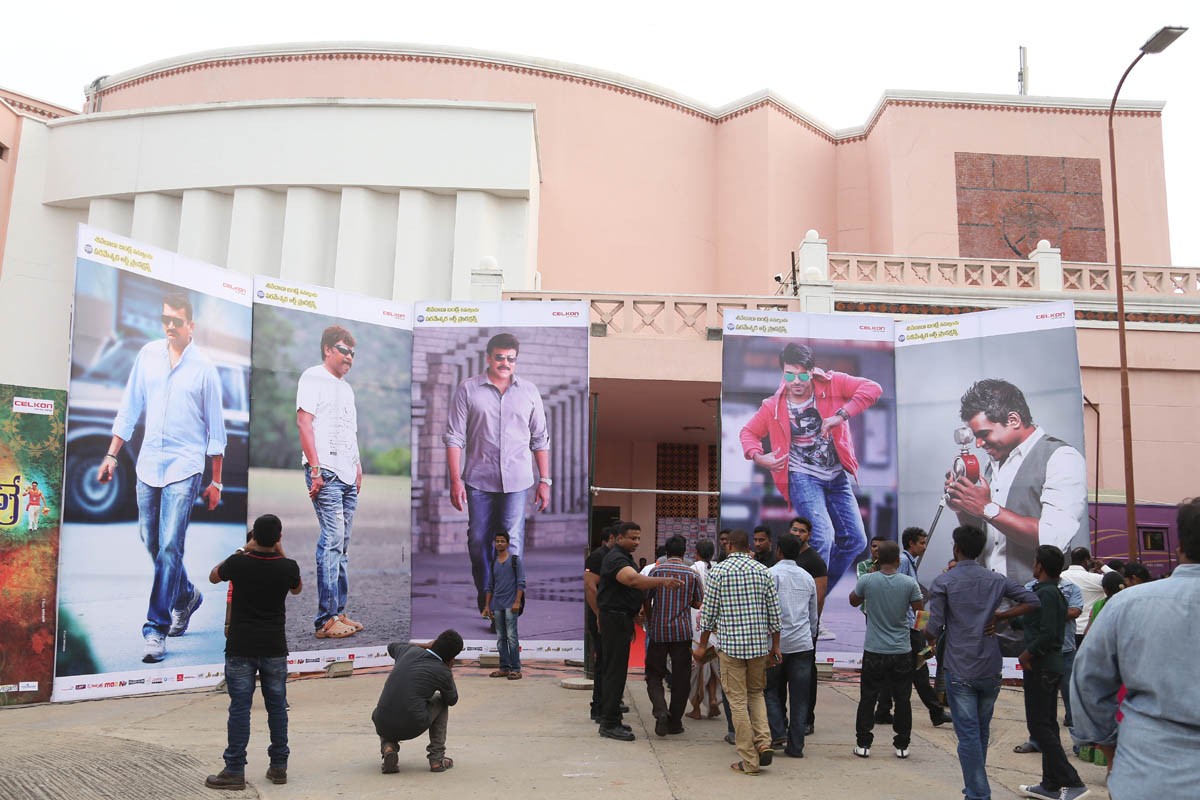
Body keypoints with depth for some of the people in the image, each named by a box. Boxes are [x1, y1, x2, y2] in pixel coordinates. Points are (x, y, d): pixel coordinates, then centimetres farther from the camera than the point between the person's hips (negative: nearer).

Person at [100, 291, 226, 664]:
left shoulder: (204, 367, -2)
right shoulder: (148, 354, 6)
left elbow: (215, 427, 2)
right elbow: (130, 408, 11)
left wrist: (216, 482, 2)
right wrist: (112, 455, 7)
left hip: (185, 467, -4)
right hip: (148, 463, 4)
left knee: (169, 546, -10)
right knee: (152, 543, 12)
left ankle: (156, 629, -3)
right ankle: (186, 596, 36)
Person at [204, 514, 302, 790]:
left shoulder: (238, 563, -11)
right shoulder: (288, 567, -8)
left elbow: (213, 576, 12)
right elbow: (297, 589, 16)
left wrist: (242, 551, 16)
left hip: (240, 648, -1)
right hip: (274, 649, 1)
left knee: (239, 709, 2)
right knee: (277, 707, 10)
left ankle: (235, 771, 6)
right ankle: (279, 767, 17)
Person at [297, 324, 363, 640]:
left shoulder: (346, 387, 24)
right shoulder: (313, 377, 0)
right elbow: (303, 421, -9)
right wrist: (315, 468, -16)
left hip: (348, 476, 8)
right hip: (326, 472, -8)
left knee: (341, 545, 9)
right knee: (332, 540, -13)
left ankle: (339, 612, 14)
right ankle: (326, 620, -10)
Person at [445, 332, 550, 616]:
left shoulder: (529, 391, 6)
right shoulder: (468, 389, 0)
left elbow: (540, 439, 9)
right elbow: (454, 437, -1)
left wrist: (544, 480, 5)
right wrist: (455, 481, -7)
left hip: (516, 481, 0)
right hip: (478, 480, 0)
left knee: (512, 543, -5)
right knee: (478, 541, 10)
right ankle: (485, 599, 29)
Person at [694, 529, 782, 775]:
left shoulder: (718, 572, -5)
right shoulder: (763, 571, 3)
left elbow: (708, 611, -3)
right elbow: (774, 612, 5)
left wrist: (702, 645, 7)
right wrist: (775, 646, 13)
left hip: (731, 644, -3)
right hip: (759, 644, 3)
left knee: (738, 700, 4)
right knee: (756, 693, 21)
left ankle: (749, 761, 6)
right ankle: (764, 742, 4)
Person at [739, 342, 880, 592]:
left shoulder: (832, 384, -7)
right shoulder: (774, 406, -5)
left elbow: (873, 388, -16)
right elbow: (748, 432, 8)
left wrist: (840, 415, -25)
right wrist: (757, 456, -13)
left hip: (837, 476, 4)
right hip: (803, 477, -3)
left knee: (855, 540, 5)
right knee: (822, 537, -22)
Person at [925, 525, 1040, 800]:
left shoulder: (943, 582, -8)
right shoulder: (996, 579, 5)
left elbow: (934, 628, -11)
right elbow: (1032, 601, 4)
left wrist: (929, 635, 11)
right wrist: (998, 617, 5)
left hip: (958, 670, -4)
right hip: (990, 669, 4)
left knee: (968, 735, -1)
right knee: (982, 732, 18)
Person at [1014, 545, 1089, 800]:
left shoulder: (1044, 593, -18)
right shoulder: (1056, 592, 12)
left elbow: (1047, 633, -25)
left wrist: (1027, 654, -15)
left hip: (1040, 665, -10)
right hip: (1052, 663, 10)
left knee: (1039, 725, -5)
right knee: (1047, 725, 14)